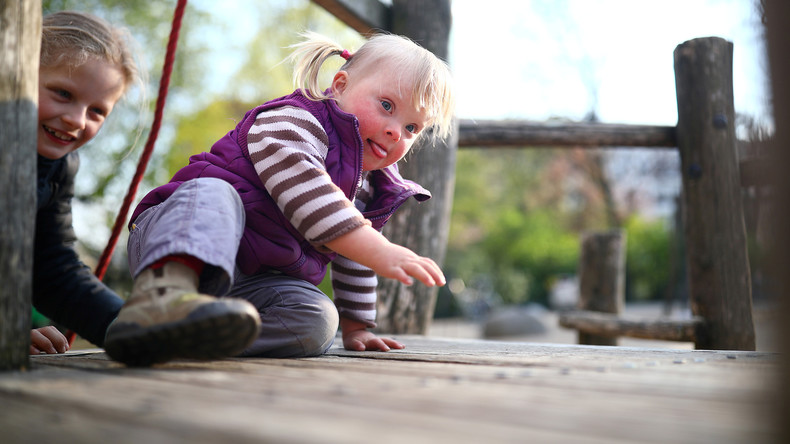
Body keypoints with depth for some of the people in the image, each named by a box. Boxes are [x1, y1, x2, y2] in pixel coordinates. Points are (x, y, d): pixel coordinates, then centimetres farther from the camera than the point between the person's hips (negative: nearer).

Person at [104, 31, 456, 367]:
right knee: (213, 192, -38)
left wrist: (354, 326, 27)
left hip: (250, 285, 7)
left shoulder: (371, 190, 16)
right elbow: (305, 197, -29)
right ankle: (158, 293, -66)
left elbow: (355, 262, 29)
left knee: (317, 321, -24)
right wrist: (380, 253, -36)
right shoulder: (290, 122, -10)